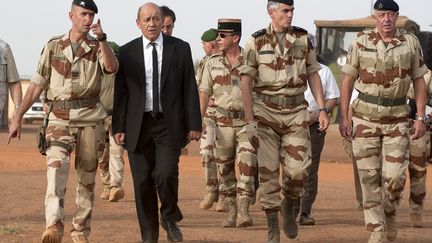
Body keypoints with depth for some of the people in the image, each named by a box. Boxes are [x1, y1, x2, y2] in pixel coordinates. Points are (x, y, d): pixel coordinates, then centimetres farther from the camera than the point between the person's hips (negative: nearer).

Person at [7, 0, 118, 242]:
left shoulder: (98, 47, 6)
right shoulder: (53, 46, 8)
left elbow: (111, 67, -17)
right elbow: (37, 85, 9)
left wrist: (102, 38, -27)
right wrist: (18, 117, 4)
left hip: (90, 119, 1)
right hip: (60, 118, -1)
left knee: (87, 177, 5)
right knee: (57, 167, -21)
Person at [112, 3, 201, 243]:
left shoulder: (180, 49, 2)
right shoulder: (127, 52, 3)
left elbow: (189, 88, 2)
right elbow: (120, 92, 4)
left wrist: (194, 124, -2)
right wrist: (118, 127, -2)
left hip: (169, 124, -1)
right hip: (138, 125, 1)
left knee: (166, 174, -16)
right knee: (143, 182, 1)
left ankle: (170, 218, 11)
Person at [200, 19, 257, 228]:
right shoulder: (212, 63, 5)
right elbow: (204, 93, 5)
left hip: (248, 121, -3)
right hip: (223, 122, 3)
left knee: (247, 165, -16)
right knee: (225, 169, 5)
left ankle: (243, 211, -17)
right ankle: (231, 212, 15)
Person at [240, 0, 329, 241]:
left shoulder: (303, 39, 5)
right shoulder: (256, 42, -2)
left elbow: (313, 75, 10)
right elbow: (246, 80, -1)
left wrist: (322, 109, 3)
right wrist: (250, 119, -6)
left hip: (296, 111, 1)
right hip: (266, 111, -1)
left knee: (298, 169, -8)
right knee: (268, 171, -2)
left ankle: (290, 206, 22)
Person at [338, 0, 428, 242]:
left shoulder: (410, 43, 1)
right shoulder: (361, 42, -2)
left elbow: (419, 81, 6)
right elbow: (348, 79, 3)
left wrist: (420, 117, 1)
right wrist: (344, 116, -1)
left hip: (397, 118, 0)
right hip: (365, 118, 0)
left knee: (395, 176, -6)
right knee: (369, 176, -2)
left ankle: (390, 213, 23)